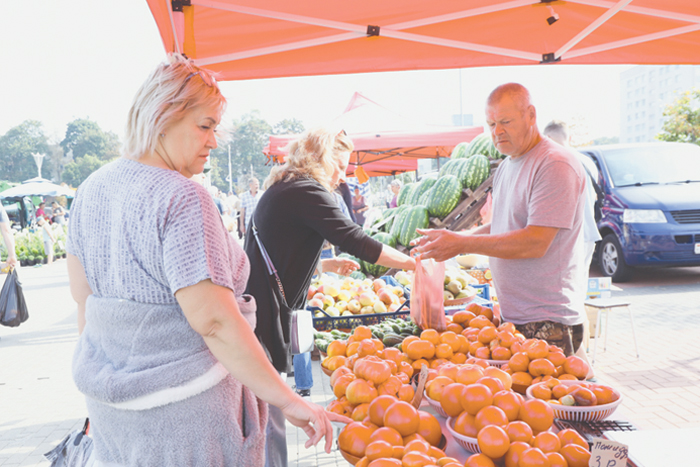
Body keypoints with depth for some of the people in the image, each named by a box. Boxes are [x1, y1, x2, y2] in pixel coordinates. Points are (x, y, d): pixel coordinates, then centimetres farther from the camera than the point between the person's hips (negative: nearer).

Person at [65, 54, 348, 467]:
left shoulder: (93, 188, 4)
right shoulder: (183, 199, -22)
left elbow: (84, 293, 11)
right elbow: (212, 320, -27)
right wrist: (288, 400, -23)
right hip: (181, 413, -8)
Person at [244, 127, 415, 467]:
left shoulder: (281, 190, 20)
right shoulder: (306, 191, -10)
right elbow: (353, 239, -14)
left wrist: (325, 266, 25)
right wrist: (412, 263, -5)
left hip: (256, 313, 10)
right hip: (262, 322, -10)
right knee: (268, 426, -3)